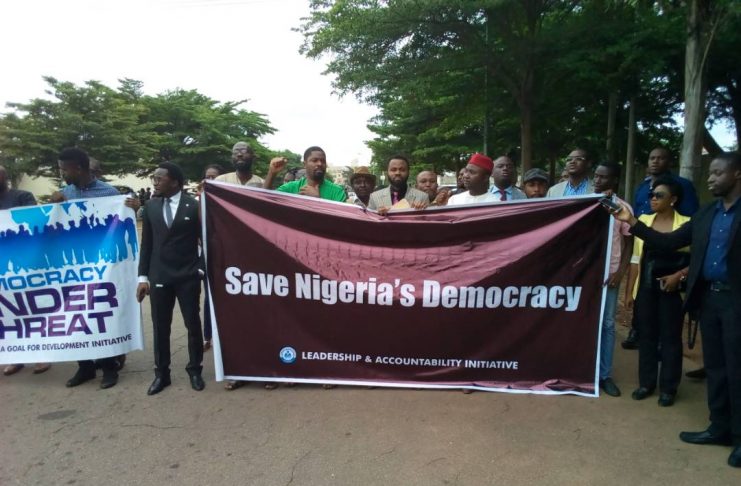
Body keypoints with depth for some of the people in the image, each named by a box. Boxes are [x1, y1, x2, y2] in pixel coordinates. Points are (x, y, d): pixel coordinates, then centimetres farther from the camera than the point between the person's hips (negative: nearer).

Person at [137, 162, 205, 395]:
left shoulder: (194, 206, -5)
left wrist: (201, 268, -4)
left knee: (193, 325, 6)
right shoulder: (150, 206, 6)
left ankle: (194, 370, 21)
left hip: (188, 277, -3)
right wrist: (143, 276, 4)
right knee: (160, 327, 8)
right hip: (159, 276, 3)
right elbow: (147, 243, 7)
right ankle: (161, 373, 21)